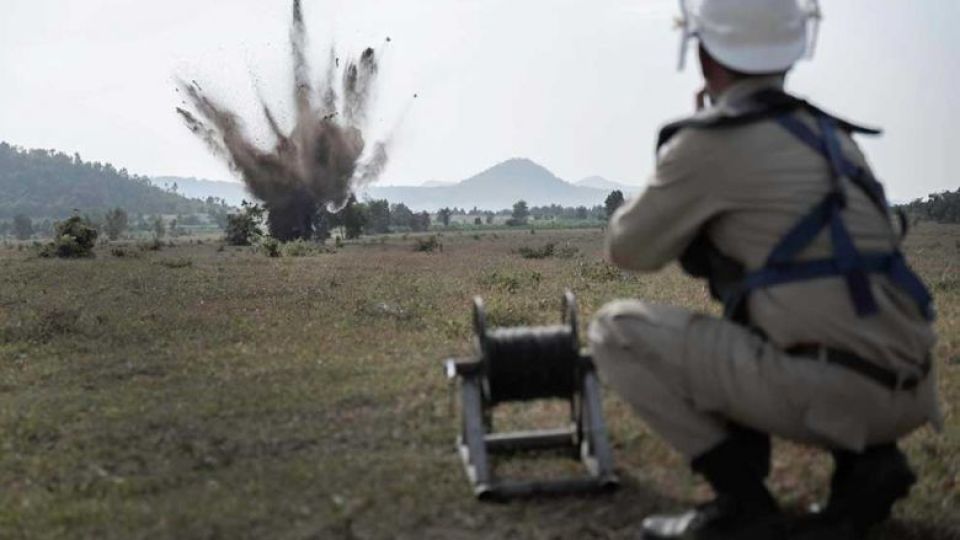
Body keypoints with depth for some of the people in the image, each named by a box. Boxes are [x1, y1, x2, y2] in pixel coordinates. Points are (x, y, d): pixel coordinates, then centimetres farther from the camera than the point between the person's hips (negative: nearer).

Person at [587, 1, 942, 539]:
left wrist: (665, 190, 25)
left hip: (828, 389, -8)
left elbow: (630, 250, 7)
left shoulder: (709, 142, -5)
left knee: (618, 329, 2)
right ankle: (868, 459, 14)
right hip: (905, 392, 8)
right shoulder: (829, 134, 17)